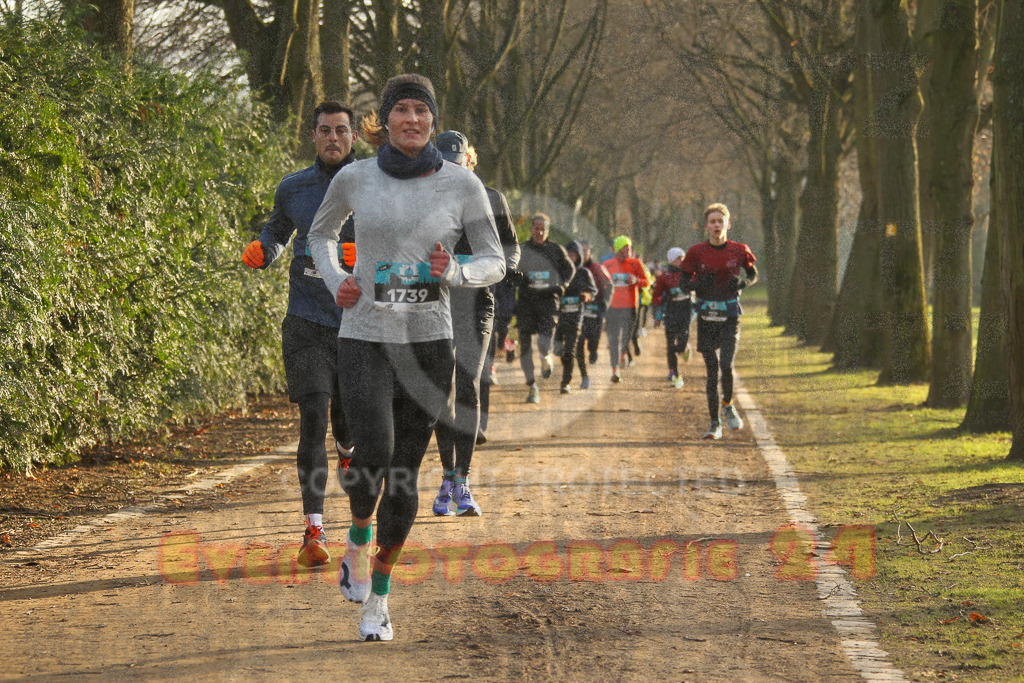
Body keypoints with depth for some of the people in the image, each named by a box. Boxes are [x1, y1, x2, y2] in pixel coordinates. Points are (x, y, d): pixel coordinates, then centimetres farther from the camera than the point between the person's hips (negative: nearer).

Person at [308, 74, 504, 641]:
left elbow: (494, 263, 3)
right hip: (365, 342, -1)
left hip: (428, 345, 1)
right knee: (374, 452, -24)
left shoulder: (462, 185, -3)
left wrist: (453, 273, -18)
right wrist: (335, 284, 1)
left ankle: (377, 594, 23)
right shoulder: (355, 179, -1)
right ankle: (358, 539, 7)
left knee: (404, 476, 5)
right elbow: (321, 232, 19)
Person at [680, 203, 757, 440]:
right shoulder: (697, 252, -1)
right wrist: (698, 284, -12)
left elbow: (753, 274, 14)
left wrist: (742, 282, -8)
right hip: (706, 316, 1)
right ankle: (715, 423, 10)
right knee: (712, 369, 2)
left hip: (730, 316, -1)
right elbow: (684, 279, 9)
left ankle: (727, 405, 15)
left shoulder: (739, 250, -1)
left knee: (726, 365, -15)